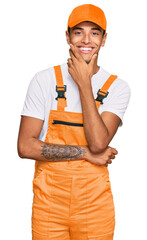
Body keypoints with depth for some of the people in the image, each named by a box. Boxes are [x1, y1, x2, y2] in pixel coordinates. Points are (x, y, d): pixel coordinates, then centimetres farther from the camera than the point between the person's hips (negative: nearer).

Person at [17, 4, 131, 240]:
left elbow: (99, 143, -17)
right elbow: (25, 147, -10)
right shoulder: (45, 80, -3)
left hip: (95, 203, 1)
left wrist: (84, 84, -15)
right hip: (49, 201, 0)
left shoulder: (117, 87, -1)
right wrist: (86, 153, -12)